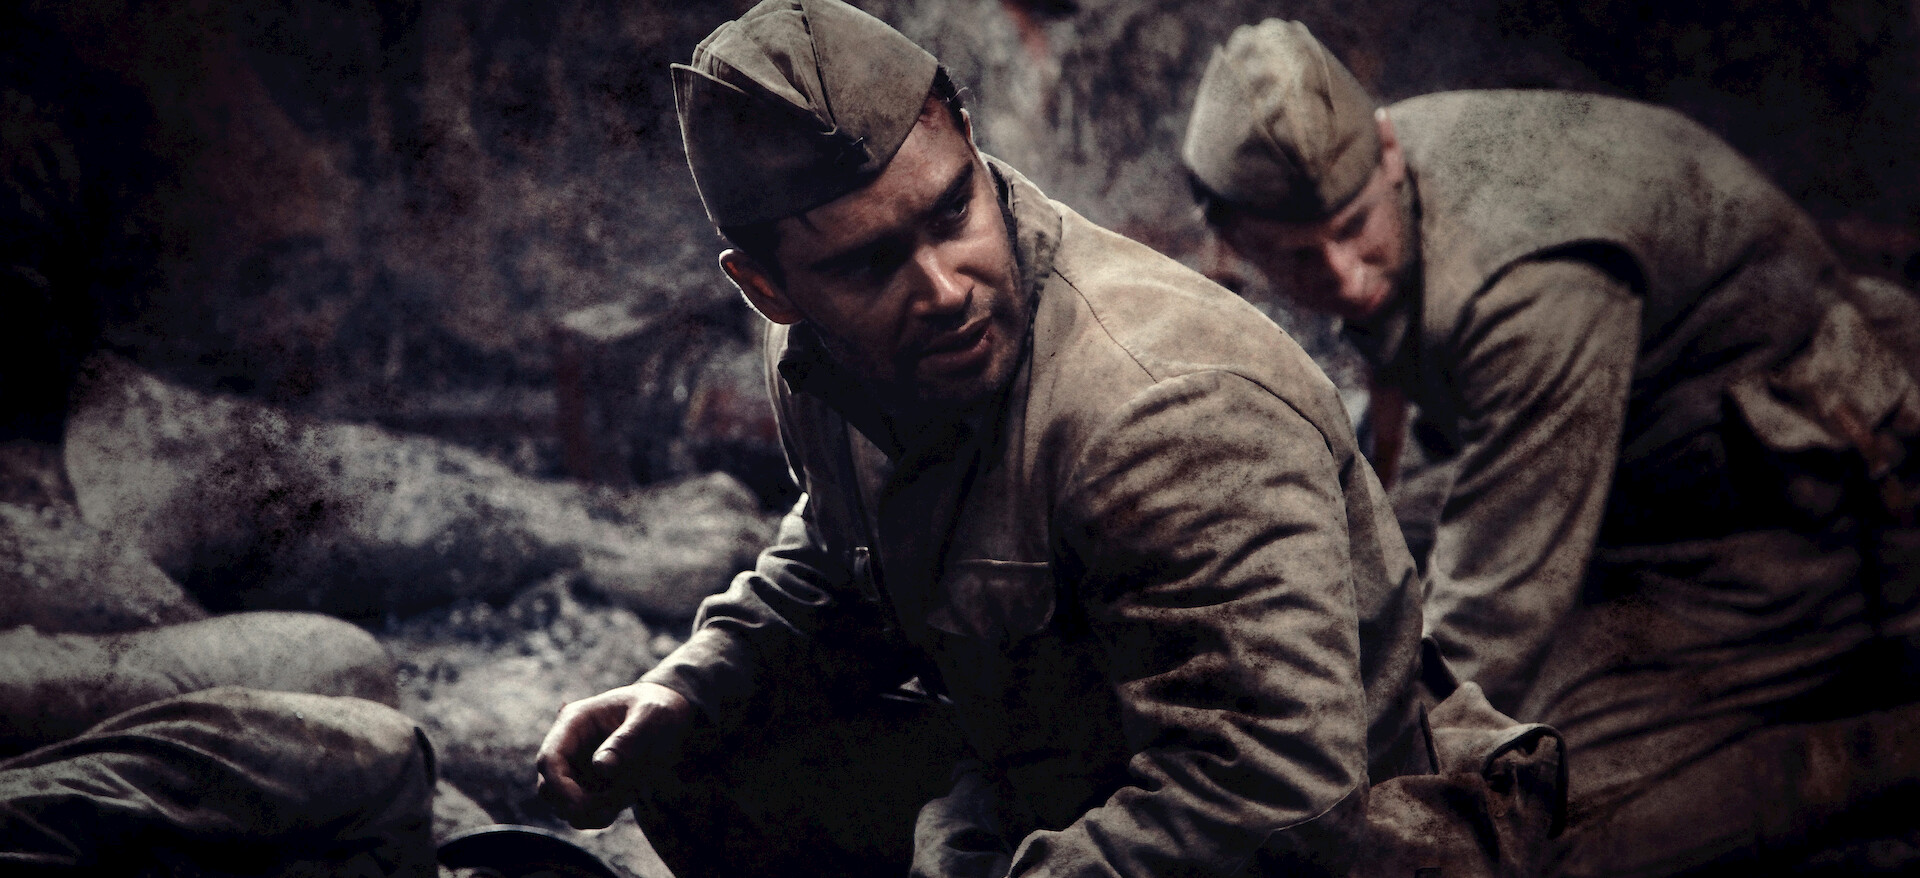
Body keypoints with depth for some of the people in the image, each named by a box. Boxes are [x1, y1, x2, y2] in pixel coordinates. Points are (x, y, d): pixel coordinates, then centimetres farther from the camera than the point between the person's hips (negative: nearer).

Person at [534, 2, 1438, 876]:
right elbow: (832, 570, 15)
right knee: (697, 767, 9)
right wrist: (690, 691, -1)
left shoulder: (1169, 410, -32)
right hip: (1021, 774, 7)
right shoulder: (817, 350, -6)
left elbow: (1278, 794, -35)